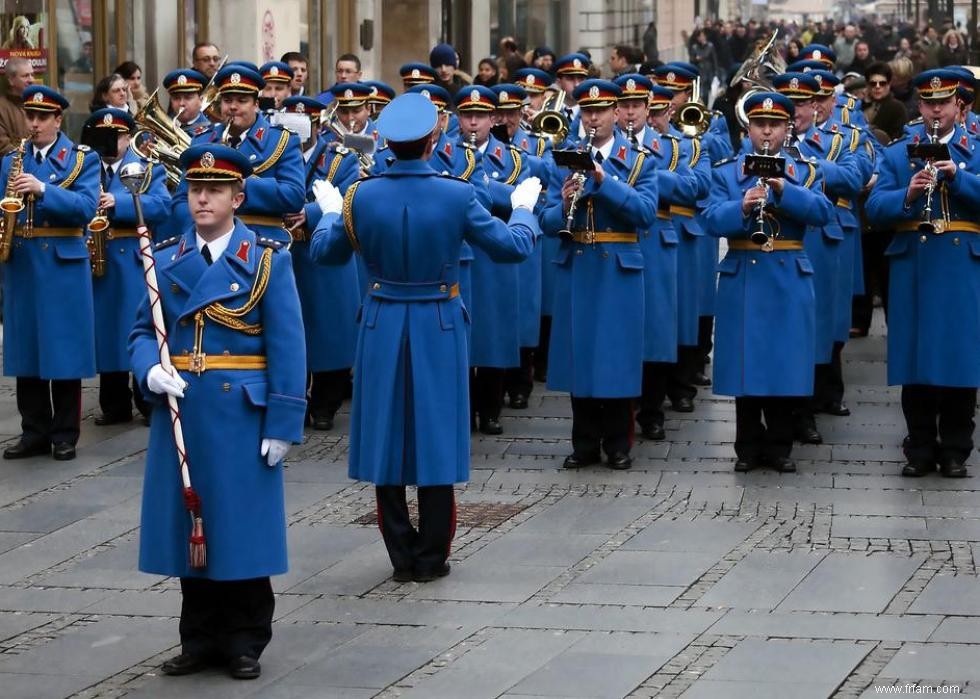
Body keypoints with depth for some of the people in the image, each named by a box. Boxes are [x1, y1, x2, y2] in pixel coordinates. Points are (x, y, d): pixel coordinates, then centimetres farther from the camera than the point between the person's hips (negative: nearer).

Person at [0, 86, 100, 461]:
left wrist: (42, 189, -23)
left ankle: (65, 435, 7)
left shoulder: (83, 159, 2)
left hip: (63, 266, -4)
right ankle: (34, 432, 14)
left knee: (64, 351, -1)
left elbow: (86, 208, -12)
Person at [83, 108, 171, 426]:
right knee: (105, 329, 5)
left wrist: (118, 202, -21)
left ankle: (150, 401, 6)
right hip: (96, 260, 3)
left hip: (135, 260, -3)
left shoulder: (147, 168, 4)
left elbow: (162, 205, -11)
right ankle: (115, 405, 13)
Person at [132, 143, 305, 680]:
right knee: (188, 525, 8)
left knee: (243, 527, 2)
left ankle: (246, 642, 14)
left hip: (241, 415, -3)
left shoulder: (267, 261, -1)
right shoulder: (165, 259, 9)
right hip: (180, 413, 3)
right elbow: (142, 332, 12)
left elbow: (286, 348, -5)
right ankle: (201, 638, 20)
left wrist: (282, 425, -11)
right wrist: (150, 370, -11)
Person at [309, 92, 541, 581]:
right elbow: (513, 247, -3)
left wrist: (330, 211, 27)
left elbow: (325, 252, 7)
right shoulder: (456, 195, -14)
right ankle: (431, 557, 11)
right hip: (439, 326, -1)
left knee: (386, 436, 10)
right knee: (436, 437, 7)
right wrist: (523, 208, 17)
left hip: (381, 326, 1)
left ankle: (402, 555, 13)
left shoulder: (362, 196, -9)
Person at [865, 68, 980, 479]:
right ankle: (920, 449, 12)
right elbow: (875, 207, -2)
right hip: (913, 268, 1)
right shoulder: (897, 153, 8)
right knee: (915, 356, 3)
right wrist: (908, 195, -20)